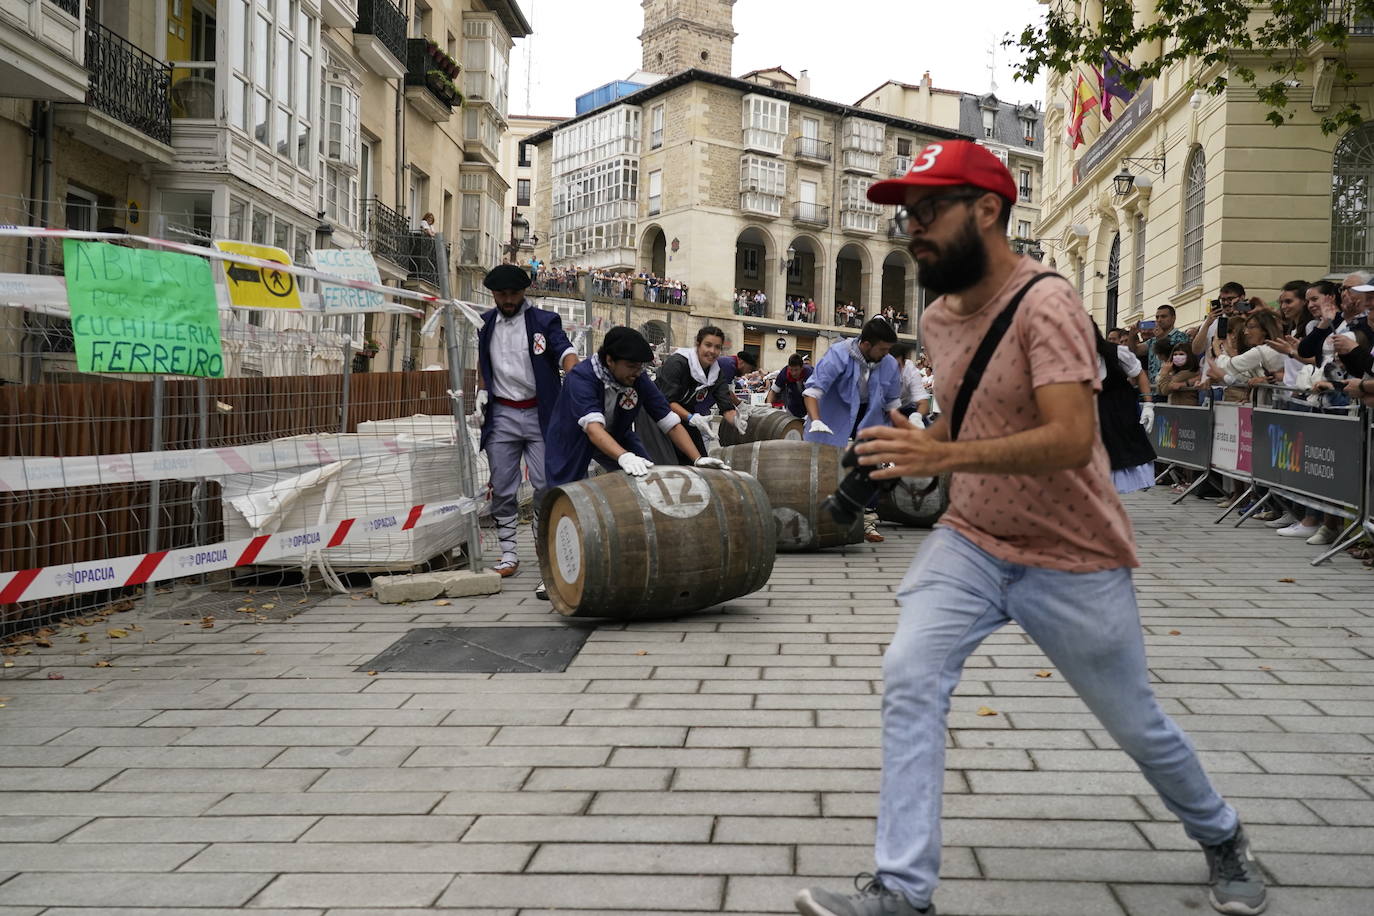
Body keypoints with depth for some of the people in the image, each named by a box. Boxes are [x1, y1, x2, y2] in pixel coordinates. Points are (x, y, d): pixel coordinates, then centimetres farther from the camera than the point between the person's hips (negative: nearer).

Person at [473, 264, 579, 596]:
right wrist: (481, 394, 11)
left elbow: (565, 352, -14)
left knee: (546, 486, -7)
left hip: (539, 413, -3)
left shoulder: (544, 321, 0)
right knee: (502, 489, 5)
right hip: (501, 415, 3)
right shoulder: (487, 324, 12)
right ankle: (508, 553, 15)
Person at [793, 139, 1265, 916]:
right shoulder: (939, 318, 4)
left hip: (1075, 560, -6)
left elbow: (1071, 440, -32)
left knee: (1136, 724, 10)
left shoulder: (1046, 305, -20)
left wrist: (945, 456, -40)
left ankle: (1221, 837, 41)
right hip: (971, 541, 6)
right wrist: (909, 450, 4)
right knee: (910, 679, -14)